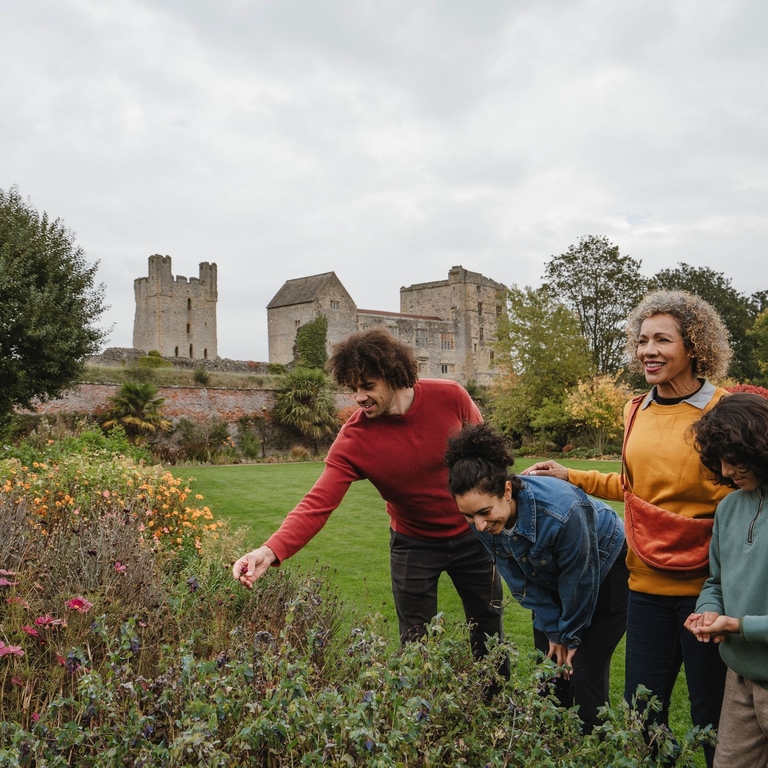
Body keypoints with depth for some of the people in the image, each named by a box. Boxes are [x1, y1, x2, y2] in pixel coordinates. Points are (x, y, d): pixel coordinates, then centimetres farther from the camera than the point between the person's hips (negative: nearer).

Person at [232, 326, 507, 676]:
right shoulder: (354, 440, -23)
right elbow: (318, 503, -30)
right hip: (413, 543, -1)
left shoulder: (450, 397, -19)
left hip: (471, 535, 1)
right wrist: (271, 550, -46)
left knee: (488, 632, 15)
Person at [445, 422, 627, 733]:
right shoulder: (483, 522, -23)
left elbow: (579, 581, -24)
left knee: (584, 671, -8)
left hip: (605, 574, -5)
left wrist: (571, 636, -9)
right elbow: (521, 581, -8)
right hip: (552, 578, 5)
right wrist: (553, 630, -4)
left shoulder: (562, 513, -42)